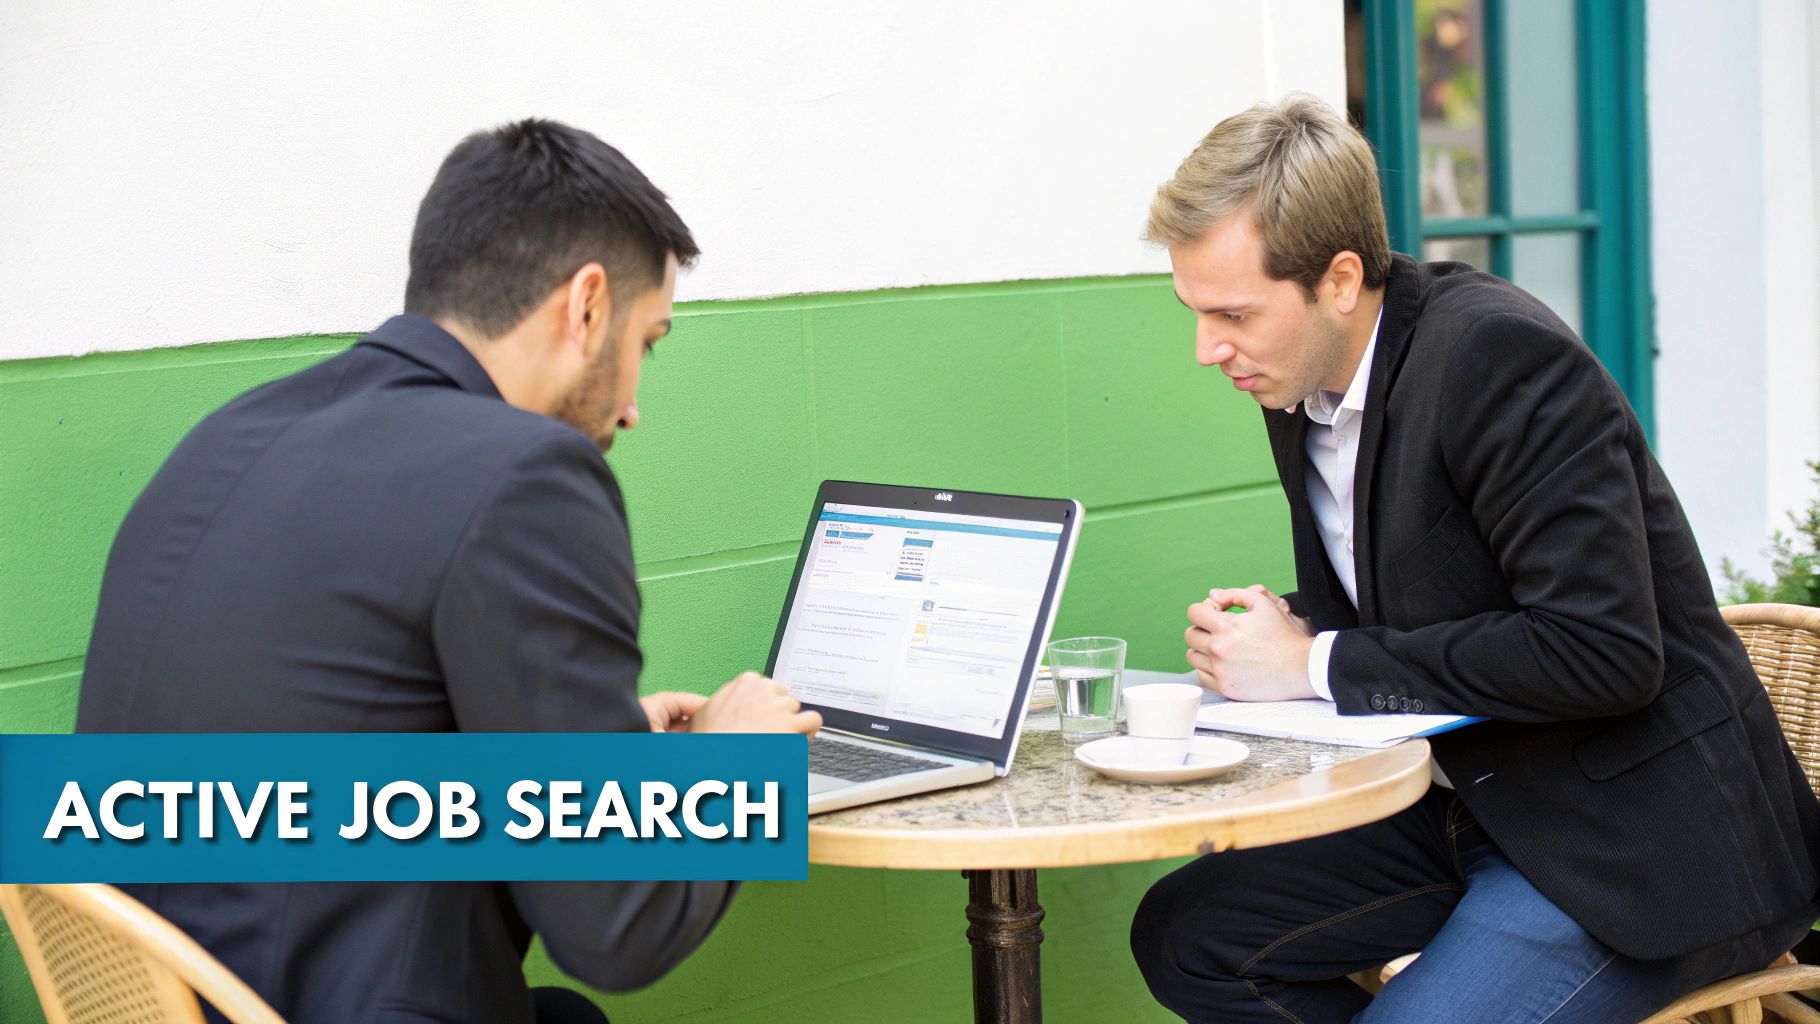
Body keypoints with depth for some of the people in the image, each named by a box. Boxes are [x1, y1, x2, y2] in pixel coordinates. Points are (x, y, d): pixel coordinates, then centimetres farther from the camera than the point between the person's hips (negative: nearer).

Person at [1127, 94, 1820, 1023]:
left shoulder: (1500, 353, -22)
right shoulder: (1297, 383, 5)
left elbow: (1603, 649, -27)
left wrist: (1321, 665, -22)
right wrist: (1285, 628, -7)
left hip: (1635, 838, -9)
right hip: (1470, 801, 9)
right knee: (1183, 934, 1)